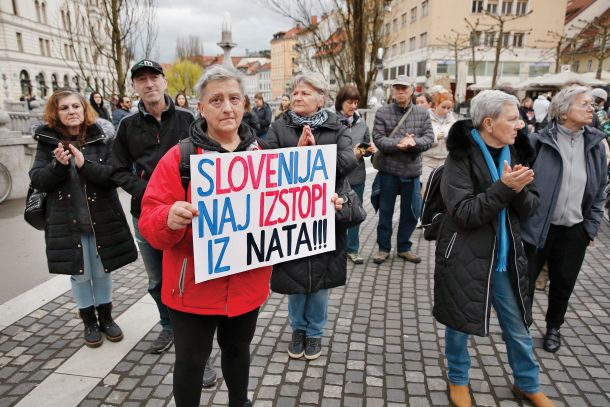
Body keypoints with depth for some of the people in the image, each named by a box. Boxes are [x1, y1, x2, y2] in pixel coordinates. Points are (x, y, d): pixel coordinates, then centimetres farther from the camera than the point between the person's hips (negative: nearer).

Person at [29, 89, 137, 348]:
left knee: (103, 272, 14)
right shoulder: (47, 141, -1)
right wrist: (58, 165, -22)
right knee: (79, 274, 12)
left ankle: (106, 318, 33)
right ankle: (89, 322, 31)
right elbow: (37, 181, -4)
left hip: (102, 219, 0)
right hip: (67, 221, 1)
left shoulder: (102, 137, -5)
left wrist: (85, 165, -27)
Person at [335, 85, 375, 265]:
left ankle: (353, 249, 29)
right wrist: (351, 154, -19)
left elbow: (367, 145, 16)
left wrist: (369, 149, -7)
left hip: (357, 175, 5)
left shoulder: (361, 122, 6)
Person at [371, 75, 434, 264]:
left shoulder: (423, 113, 6)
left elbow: (429, 137, -2)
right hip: (389, 170, -2)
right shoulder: (382, 112, -1)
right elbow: (378, 139, -10)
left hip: (412, 170, 3)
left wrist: (413, 142, -21)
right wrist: (399, 144, -24)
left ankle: (404, 247, 29)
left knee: (411, 212, 12)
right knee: (385, 210, 8)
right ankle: (383, 247, 23)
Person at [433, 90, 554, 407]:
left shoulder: (515, 152, 3)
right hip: (464, 257, -5)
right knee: (459, 324, 13)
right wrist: (503, 188, -26)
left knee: (518, 326, 18)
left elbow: (530, 207, 4)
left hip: (505, 257, 5)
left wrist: (519, 190, -17)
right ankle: (458, 381, 37)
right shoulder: (461, 157, -15)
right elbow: (463, 213, -20)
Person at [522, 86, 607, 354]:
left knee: (563, 283, 16)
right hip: (537, 226, -3)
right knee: (526, 279, 9)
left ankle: (553, 327, 38)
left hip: (574, 230, 4)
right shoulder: (540, 141, -10)